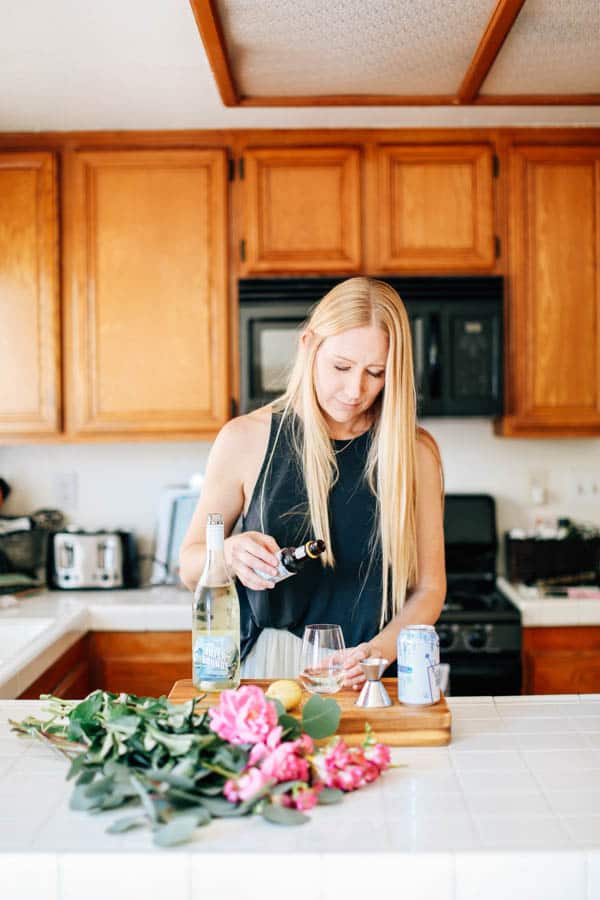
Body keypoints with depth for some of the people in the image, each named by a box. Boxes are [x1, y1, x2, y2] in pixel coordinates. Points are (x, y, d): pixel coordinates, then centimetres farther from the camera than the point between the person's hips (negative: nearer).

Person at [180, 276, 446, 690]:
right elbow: (191, 566, 7)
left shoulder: (415, 453, 1)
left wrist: (378, 651, -12)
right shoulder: (247, 439, -1)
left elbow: (428, 588, 5)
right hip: (264, 663, 0)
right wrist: (229, 554, -15)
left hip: (368, 679, 0)